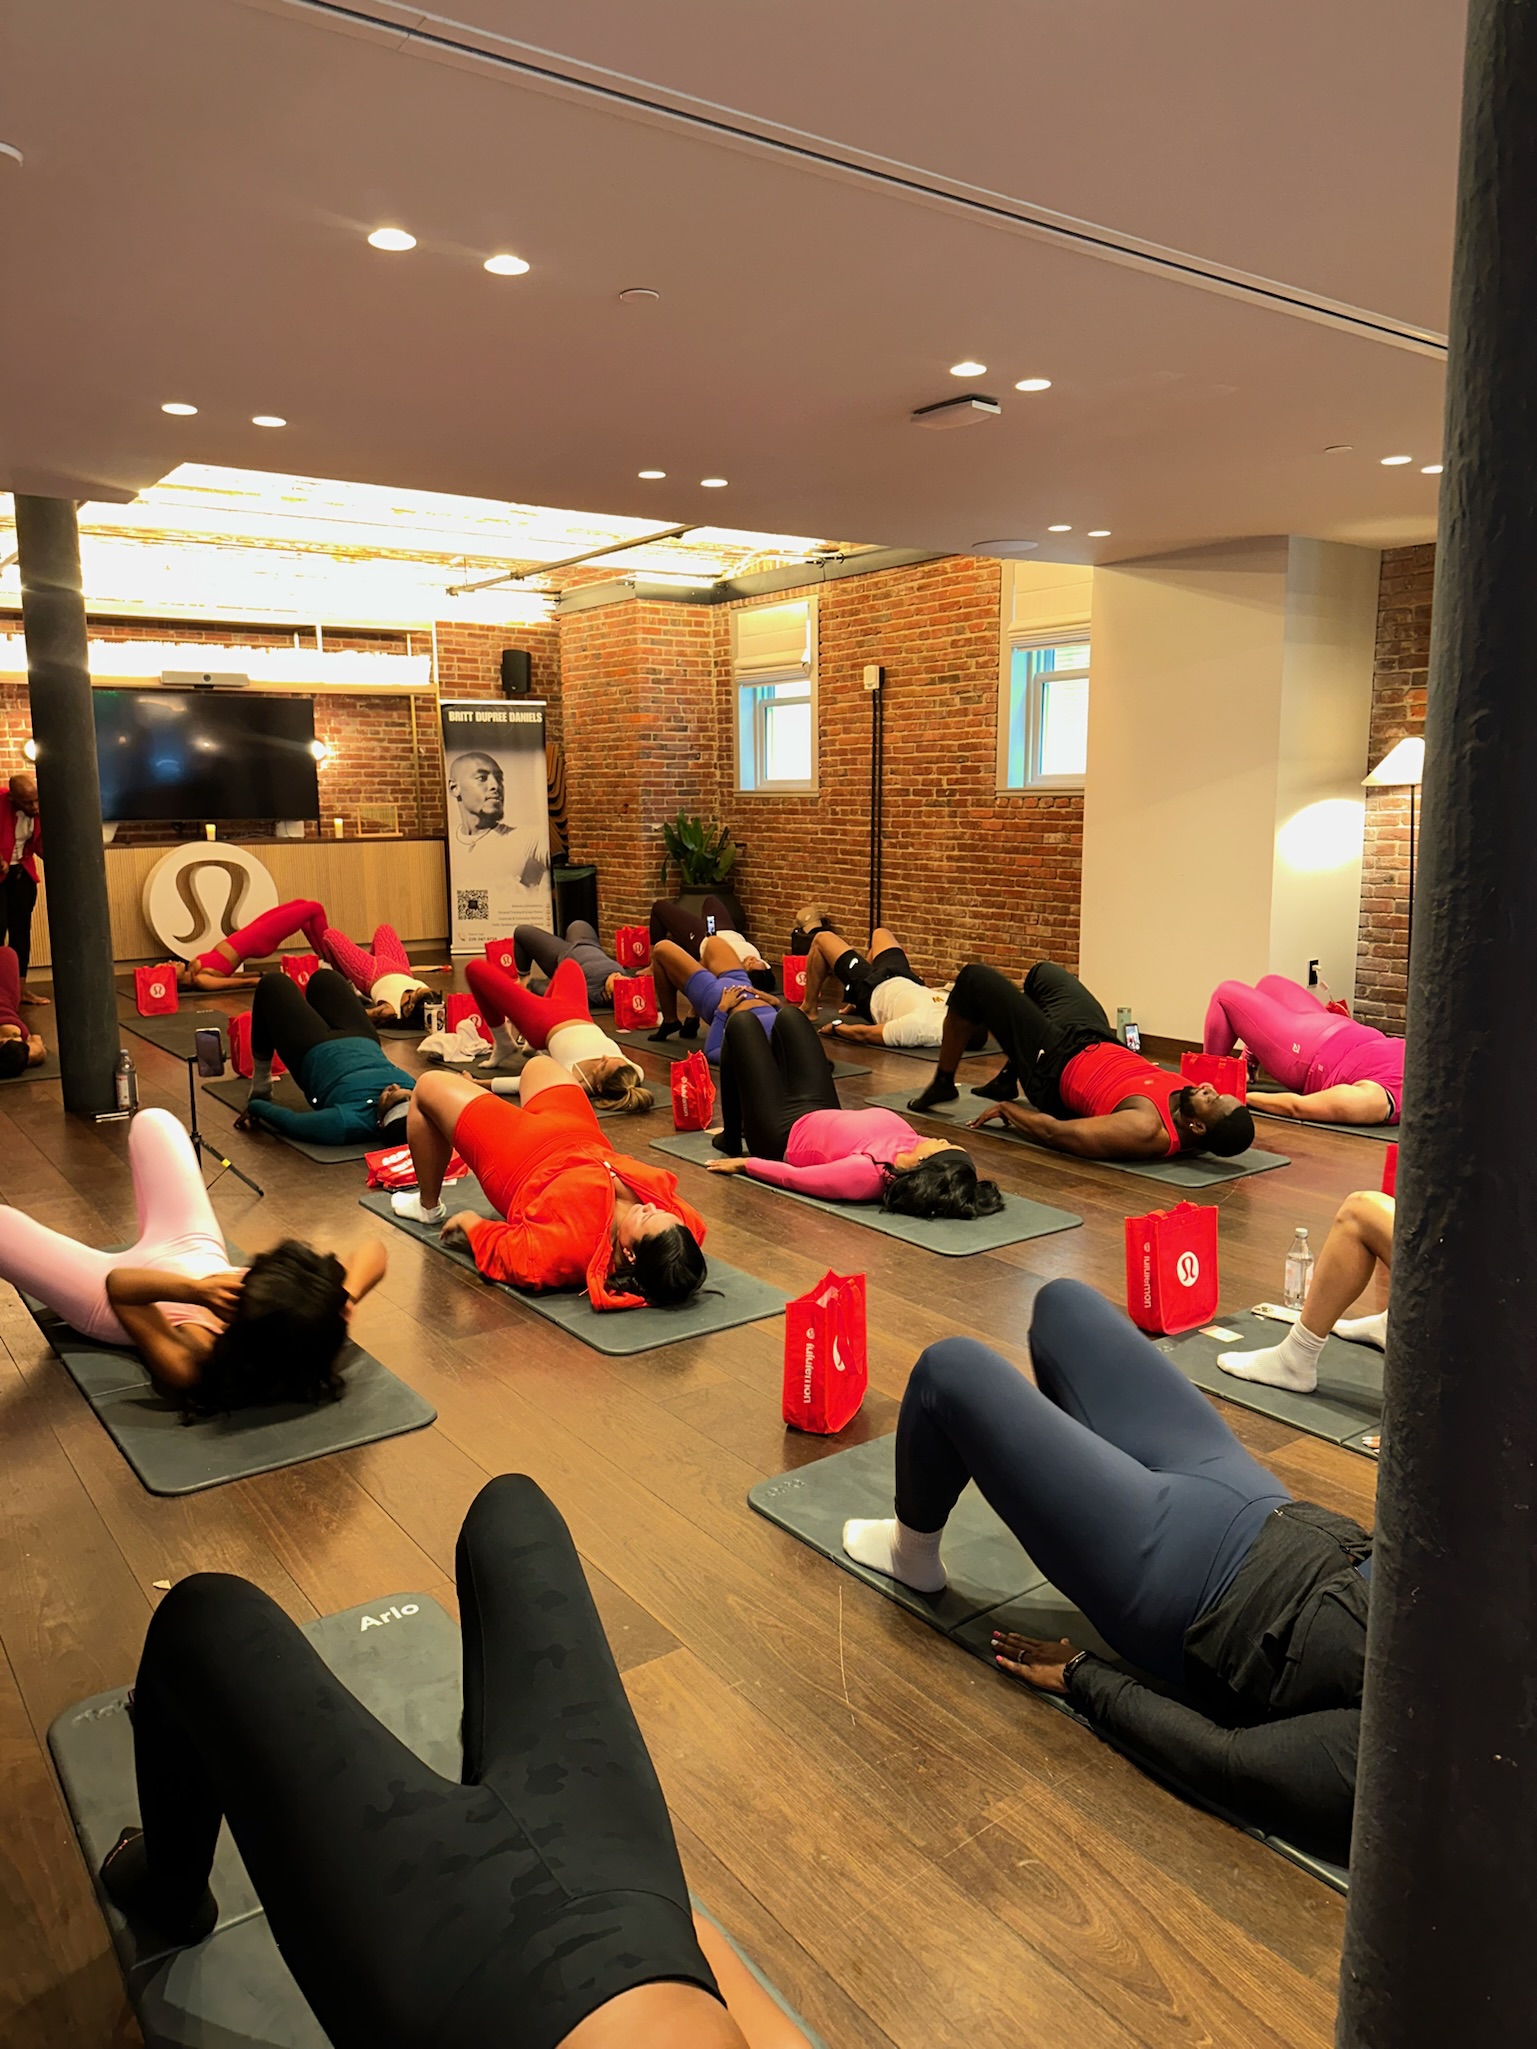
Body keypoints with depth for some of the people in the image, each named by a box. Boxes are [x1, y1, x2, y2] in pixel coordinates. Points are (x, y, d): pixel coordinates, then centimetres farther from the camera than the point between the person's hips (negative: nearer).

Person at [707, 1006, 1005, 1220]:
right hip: (822, 1114, 6)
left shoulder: (865, 1174, -47)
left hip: (781, 1135, -6)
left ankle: (731, 1140, 28)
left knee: (741, 1023, 8)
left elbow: (791, 1176, -33)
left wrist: (742, 1163, -20)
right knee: (789, 1016, 23)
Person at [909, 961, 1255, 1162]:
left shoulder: (1145, 1131, -41)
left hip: (1057, 1066, -7)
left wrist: (1008, 1109, -15)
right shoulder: (1192, 1110, -21)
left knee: (975, 978, -3)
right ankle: (1007, 1079, 37)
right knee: (1043, 971, 27)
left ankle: (942, 1084, 22)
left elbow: (1055, 1133, -31)